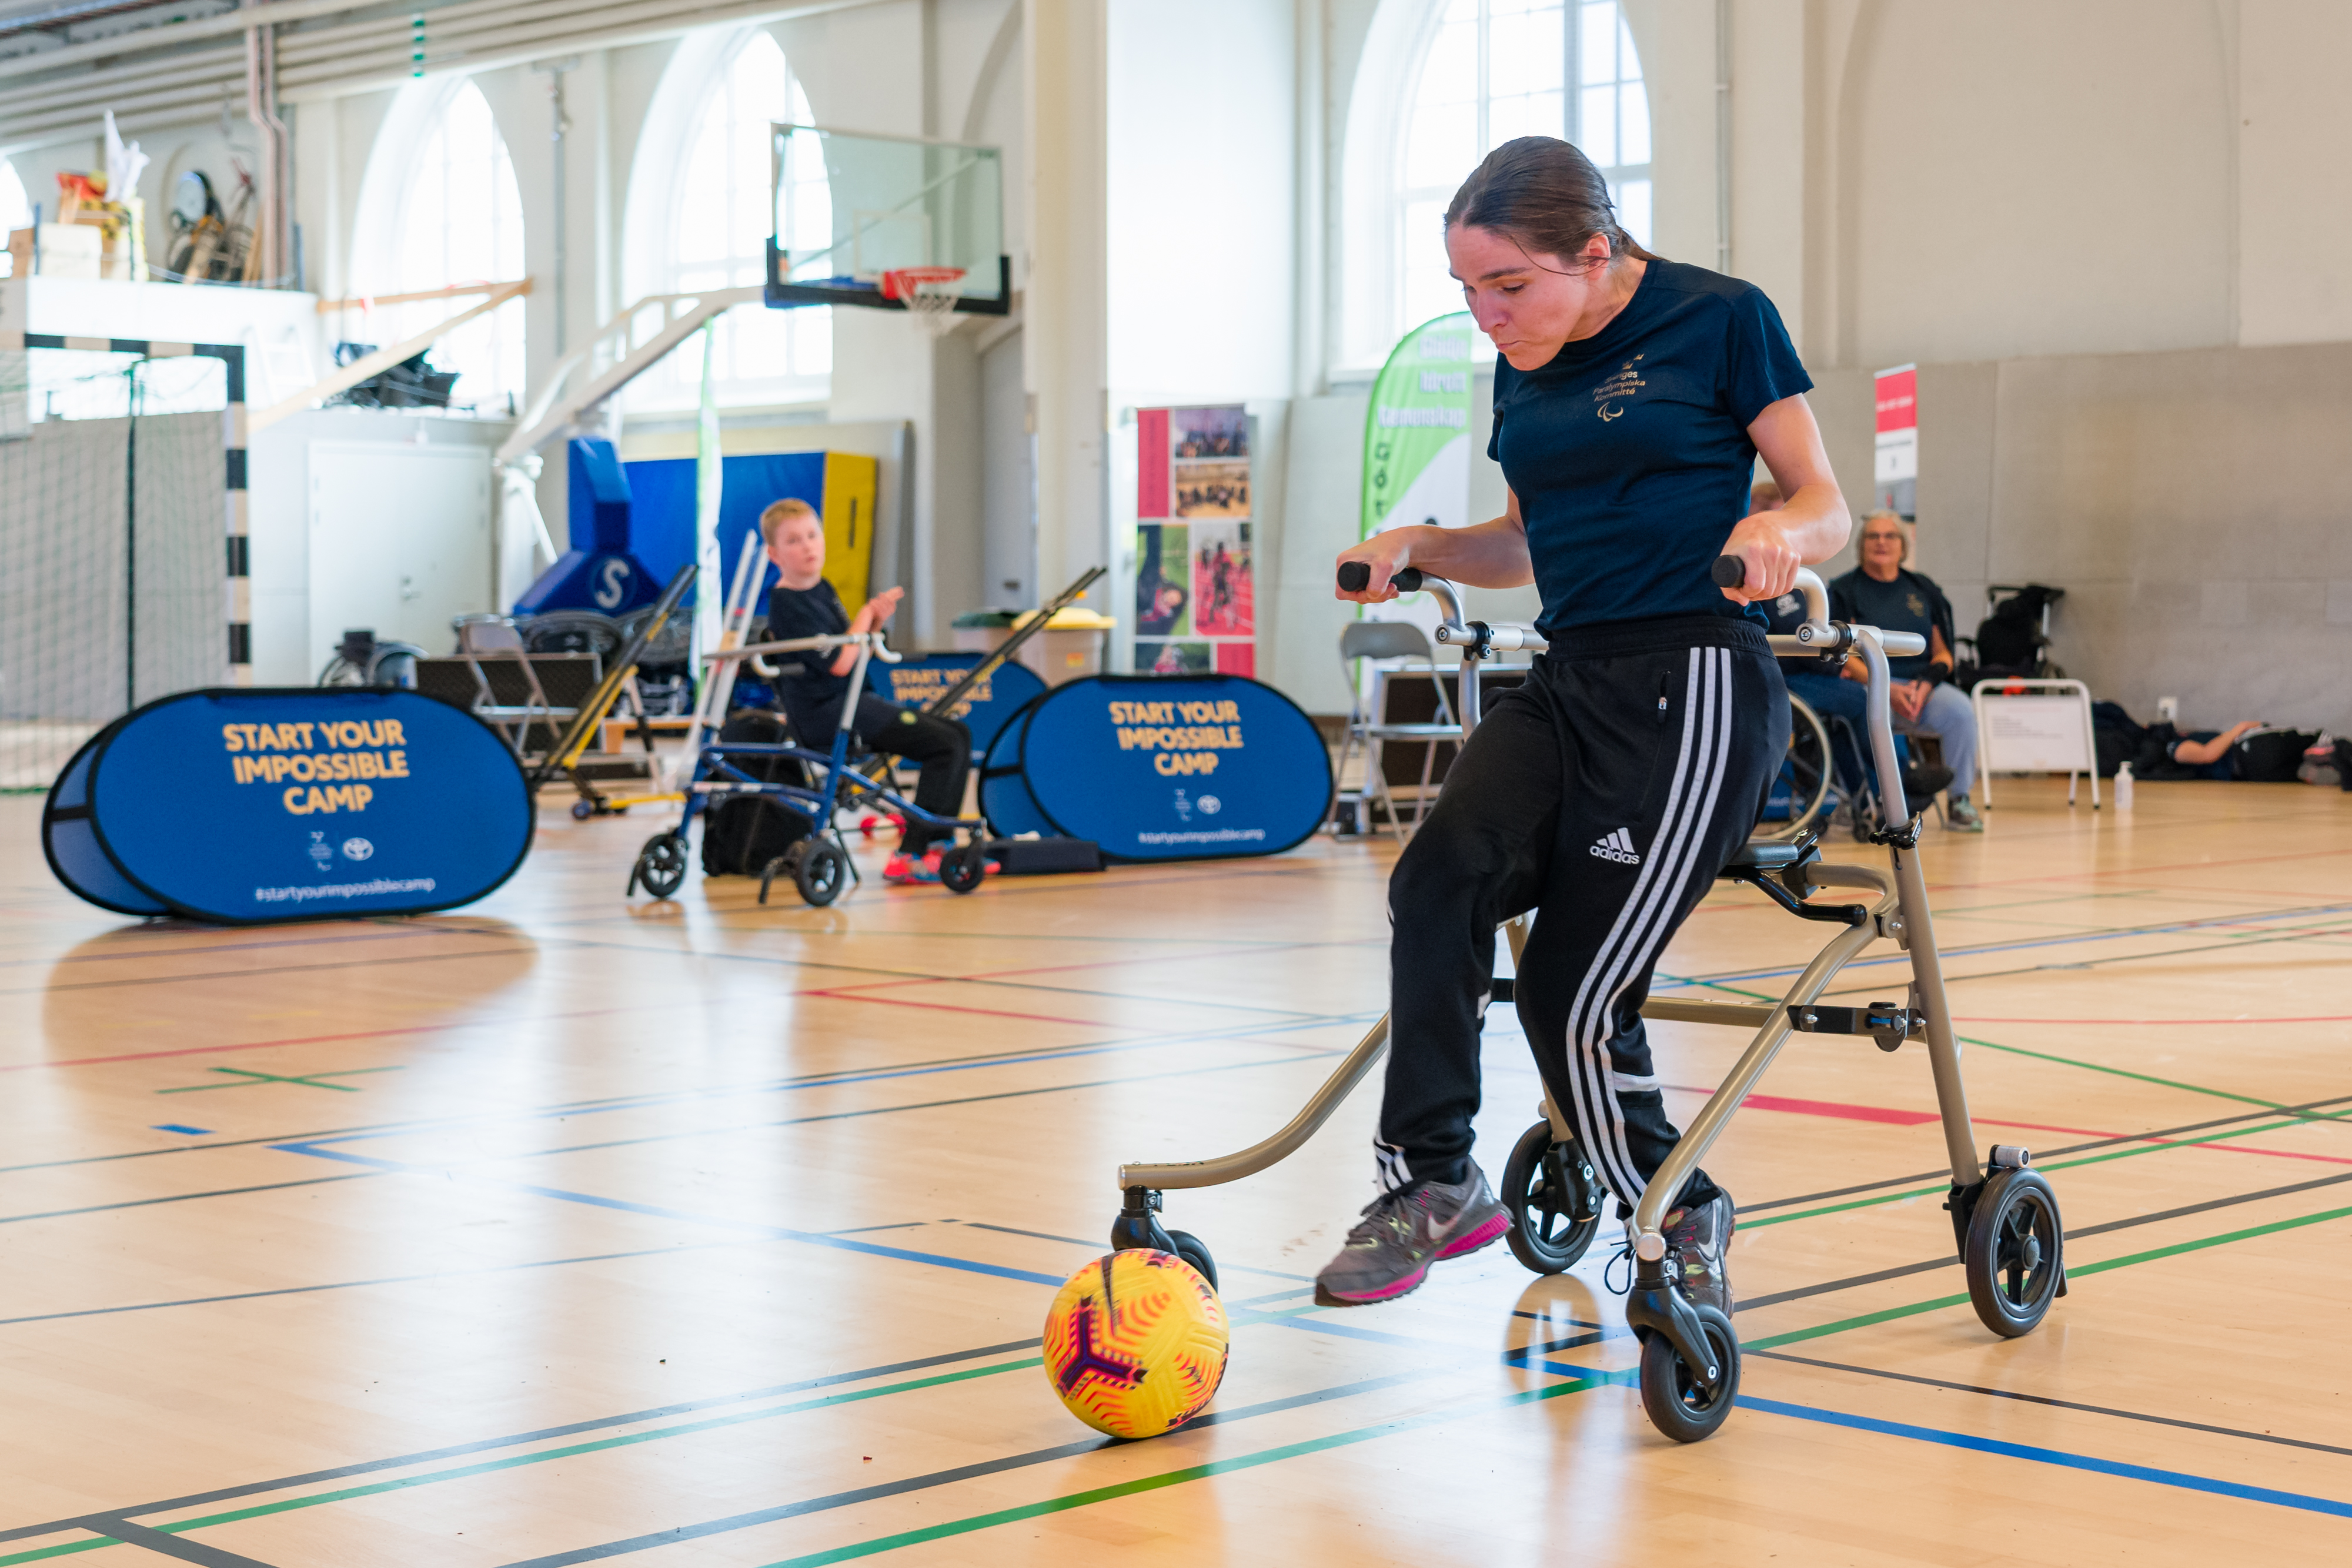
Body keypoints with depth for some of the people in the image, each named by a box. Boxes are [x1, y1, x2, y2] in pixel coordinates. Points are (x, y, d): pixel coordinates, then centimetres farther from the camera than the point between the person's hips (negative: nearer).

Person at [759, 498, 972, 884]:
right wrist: (867, 616, -7)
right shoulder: (788, 606, -15)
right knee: (945, 744, -16)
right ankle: (909, 857, -16)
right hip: (824, 714, -10)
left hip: (853, 703, 10)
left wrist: (876, 619, -1)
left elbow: (853, 648, 18)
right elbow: (838, 663, -21)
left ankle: (935, 848, 6)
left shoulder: (823, 590, 14)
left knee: (959, 735, 7)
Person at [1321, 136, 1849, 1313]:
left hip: (1692, 686, -6)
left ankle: (1681, 1219, 15)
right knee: (1438, 878, -24)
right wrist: (1419, 545, 7)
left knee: (1573, 998, -10)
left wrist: (1783, 529, -25)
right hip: (1567, 684, 6)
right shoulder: (1523, 370, 14)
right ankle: (1432, 1183, -13)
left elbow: (1827, 505, -1)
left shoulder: (1720, 321, -3)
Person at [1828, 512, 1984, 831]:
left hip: (1923, 685, 3)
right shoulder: (1845, 590, 7)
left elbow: (1943, 654, 14)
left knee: (1961, 710, -29)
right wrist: (1887, 690, -18)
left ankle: (1959, 801, -17)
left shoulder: (1924, 590, 18)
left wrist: (1926, 684, -9)